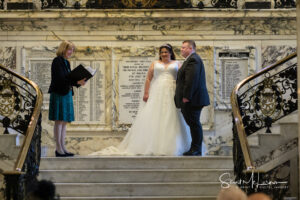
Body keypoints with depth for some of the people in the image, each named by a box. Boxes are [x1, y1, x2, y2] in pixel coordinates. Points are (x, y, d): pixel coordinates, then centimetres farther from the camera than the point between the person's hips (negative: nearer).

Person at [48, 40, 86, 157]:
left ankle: (62, 147, 11)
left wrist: (79, 82, 2)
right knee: (59, 121, -8)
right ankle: (59, 149, -7)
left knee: (64, 121, 8)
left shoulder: (66, 62, 17)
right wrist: (76, 82, -26)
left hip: (66, 94, 9)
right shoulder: (57, 61, -10)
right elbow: (60, 79, -20)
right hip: (58, 94, -9)